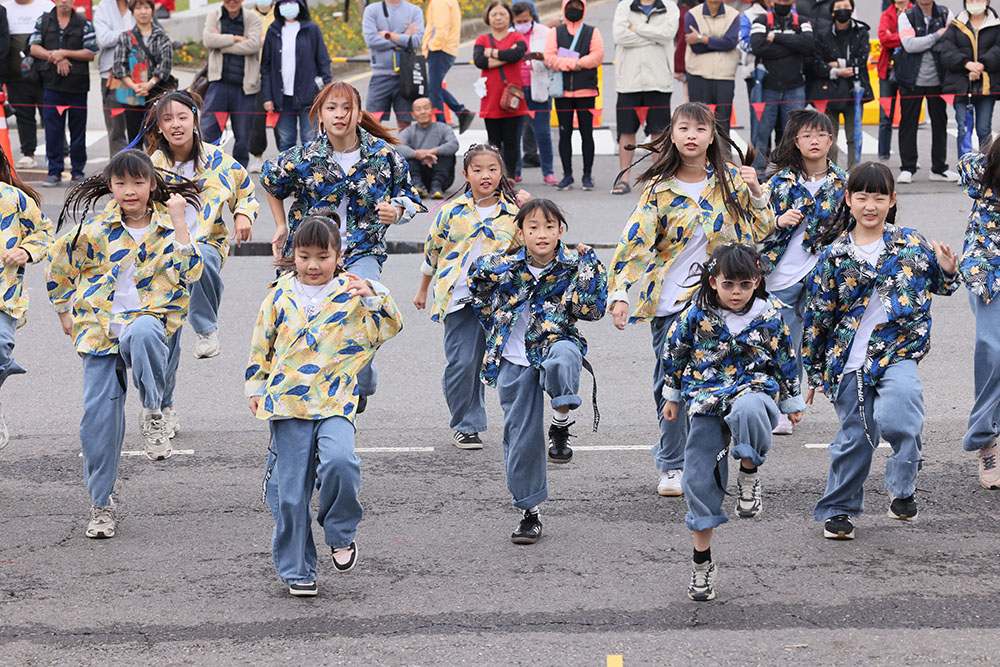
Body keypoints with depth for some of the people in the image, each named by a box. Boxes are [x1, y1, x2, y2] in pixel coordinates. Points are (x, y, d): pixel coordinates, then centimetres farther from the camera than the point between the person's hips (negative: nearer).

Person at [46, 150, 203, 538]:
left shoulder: (167, 227, 3)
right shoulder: (95, 232, 3)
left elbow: (191, 272, -12)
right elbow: (58, 267, 18)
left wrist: (178, 222, -13)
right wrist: (66, 313, 20)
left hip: (148, 320, -2)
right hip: (99, 329, 2)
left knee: (142, 333, -42)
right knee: (98, 420, -4)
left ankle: (152, 411, -22)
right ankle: (101, 504, 12)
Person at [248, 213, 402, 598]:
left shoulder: (351, 294, 4)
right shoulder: (280, 295, 7)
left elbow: (391, 325, -1)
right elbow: (261, 344, 15)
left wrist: (372, 295, -15)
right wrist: (256, 388, 13)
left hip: (335, 403, -2)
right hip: (287, 405, 2)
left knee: (339, 461, -28)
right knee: (290, 492, 2)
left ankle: (340, 533, -2)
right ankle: (296, 570, 16)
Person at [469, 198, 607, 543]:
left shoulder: (572, 266, -6)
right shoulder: (504, 265, -5)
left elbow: (591, 311, -14)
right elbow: (476, 278, 16)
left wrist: (589, 266, -16)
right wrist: (494, 321, 15)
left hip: (555, 343, -2)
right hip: (514, 361, 2)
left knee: (562, 359, -41)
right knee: (521, 435, 3)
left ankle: (561, 420, -17)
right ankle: (529, 512, 16)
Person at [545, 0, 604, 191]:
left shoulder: (592, 32, 7)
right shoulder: (556, 33, 9)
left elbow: (597, 55, -6)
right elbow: (549, 58, -3)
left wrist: (577, 63, -15)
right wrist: (573, 64, -15)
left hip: (586, 90, -1)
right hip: (562, 91, 1)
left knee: (586, 133, 0)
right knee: (564, 133, 3)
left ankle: (587, 176, 8)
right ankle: (567, 175, 10)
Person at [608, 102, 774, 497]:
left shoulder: (729, 179, 2)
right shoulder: (659, 189, -3)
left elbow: (761, 231, 8)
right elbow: (635, 241, -9)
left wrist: (756, 193, -9)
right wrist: (619, 293, -18)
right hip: (669, 303, -1)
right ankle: (672, 466, 13)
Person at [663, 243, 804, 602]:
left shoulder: (770, 317, -1)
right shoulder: (698, 314, -2)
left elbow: (786, 359, 11)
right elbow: (674, 351, 12)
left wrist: (792, 402, 19)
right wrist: (671, 394, 19)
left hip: (754, 388, -2)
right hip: (706, 397, 2)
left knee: (748, 411, -41)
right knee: (700, 477, 0)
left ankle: (749, 474, -12)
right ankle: (701, 560, 13)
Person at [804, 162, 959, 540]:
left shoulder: (911, 245, 2)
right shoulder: (836, 255, 1)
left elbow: (941, 286, 16)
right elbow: (817, 315, 7)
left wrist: (947, 271, -9)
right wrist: (814, 371, 10)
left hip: (897, 353, -1)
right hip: (849, 360, 1)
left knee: (896, 420, -26)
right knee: (855, 437, 8)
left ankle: (903, 490, -5)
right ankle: (838, 509, 27)